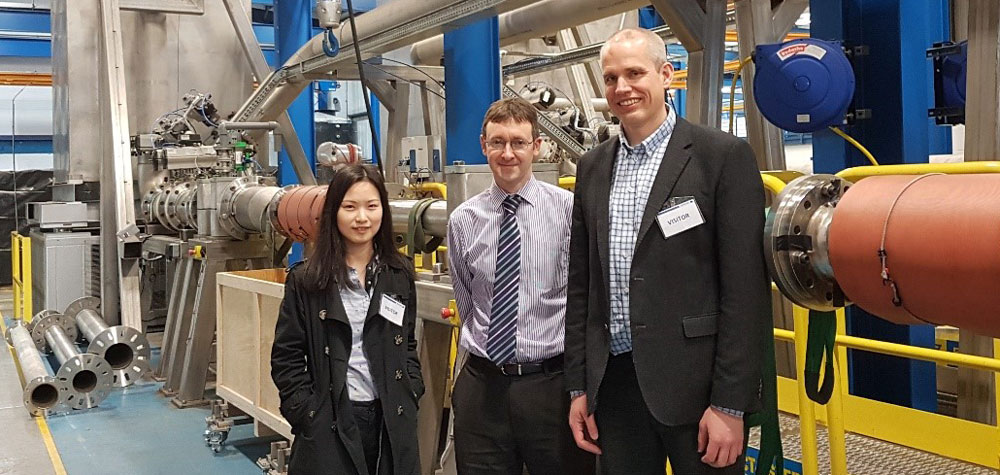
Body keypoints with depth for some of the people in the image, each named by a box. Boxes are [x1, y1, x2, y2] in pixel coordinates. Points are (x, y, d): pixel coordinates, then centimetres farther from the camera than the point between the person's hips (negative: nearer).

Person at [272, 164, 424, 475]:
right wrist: (307, 416, -9)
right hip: (329, 425, -3)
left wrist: (411, 397, 4)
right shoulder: (306, 281, -4)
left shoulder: (400, 275, 6)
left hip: (392, 422, 3)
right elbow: (286, 359, -2)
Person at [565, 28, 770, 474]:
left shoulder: (724, 155, -6)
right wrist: (579, 385, 9)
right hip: (613, 382, 5)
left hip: (692, 382, -4)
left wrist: (730, 404, -13)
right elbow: (581, 284, 12)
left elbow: (744, 289, -10)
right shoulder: (593, 166, 10)